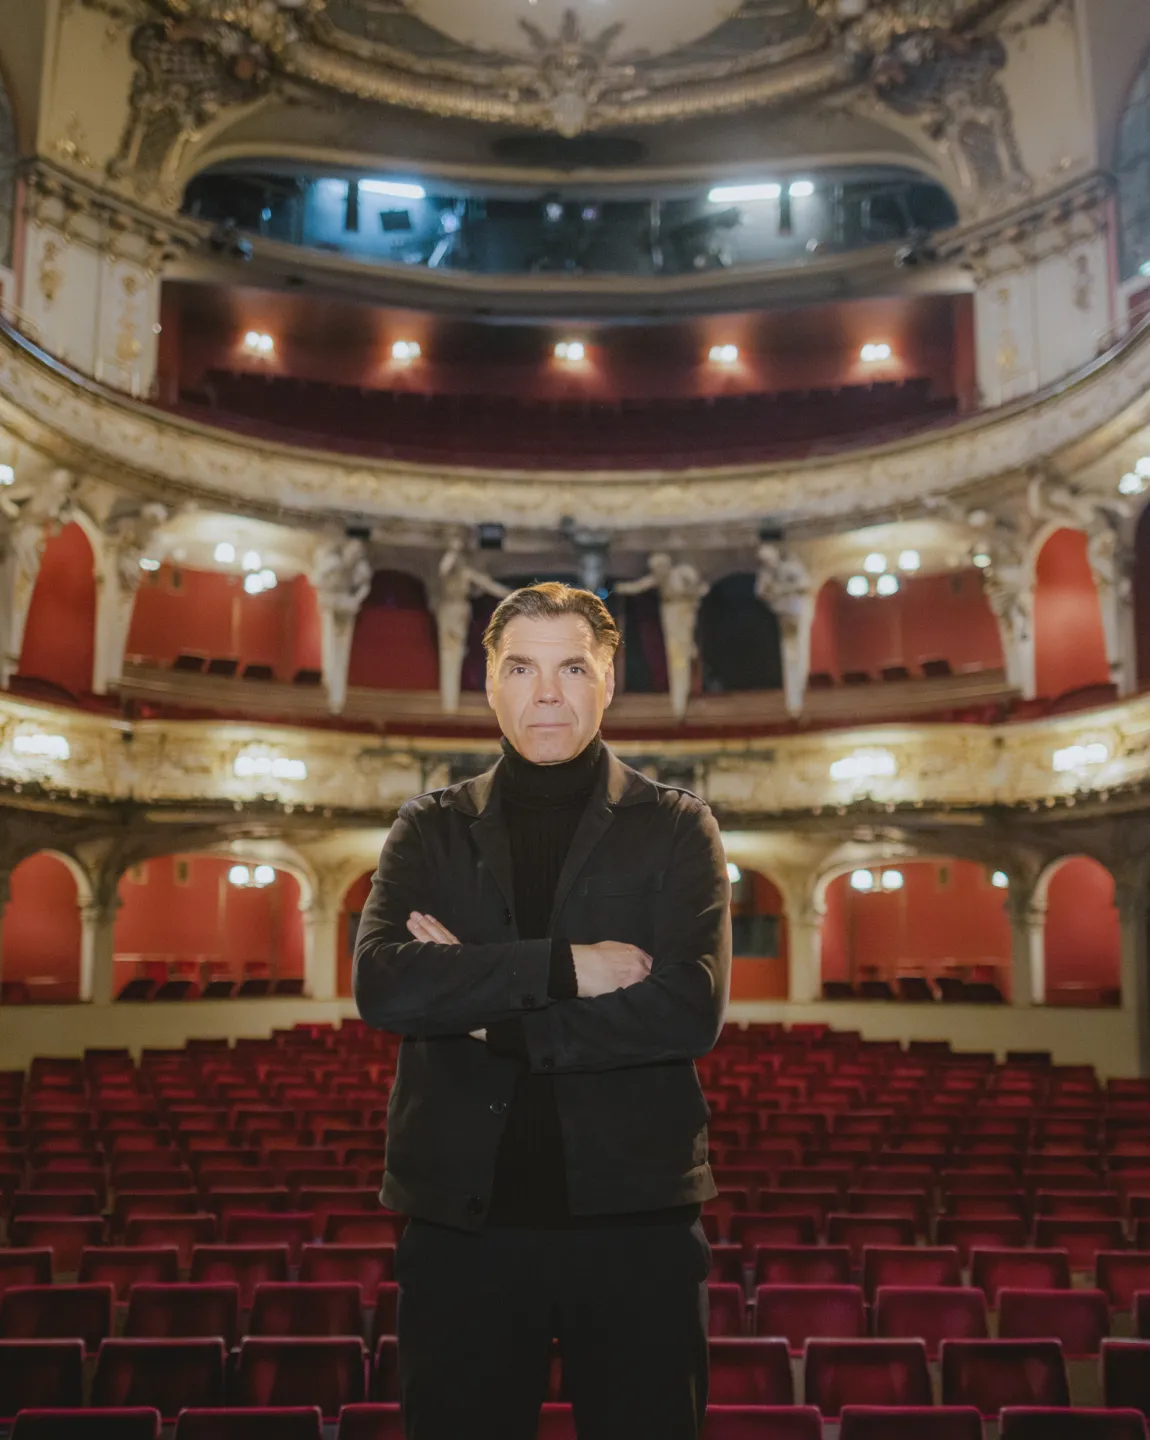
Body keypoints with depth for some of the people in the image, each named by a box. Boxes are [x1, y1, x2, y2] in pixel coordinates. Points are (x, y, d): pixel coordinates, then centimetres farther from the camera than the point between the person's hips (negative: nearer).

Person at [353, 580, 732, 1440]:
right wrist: (562, 967, -18)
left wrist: (493, 1016, -12)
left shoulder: (677, 828, 2)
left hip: (634, 1218, -1)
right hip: (462, 1218, 1)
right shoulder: (431, 830, 6)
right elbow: (381, 986, -12)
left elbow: (692, 1009, -12)